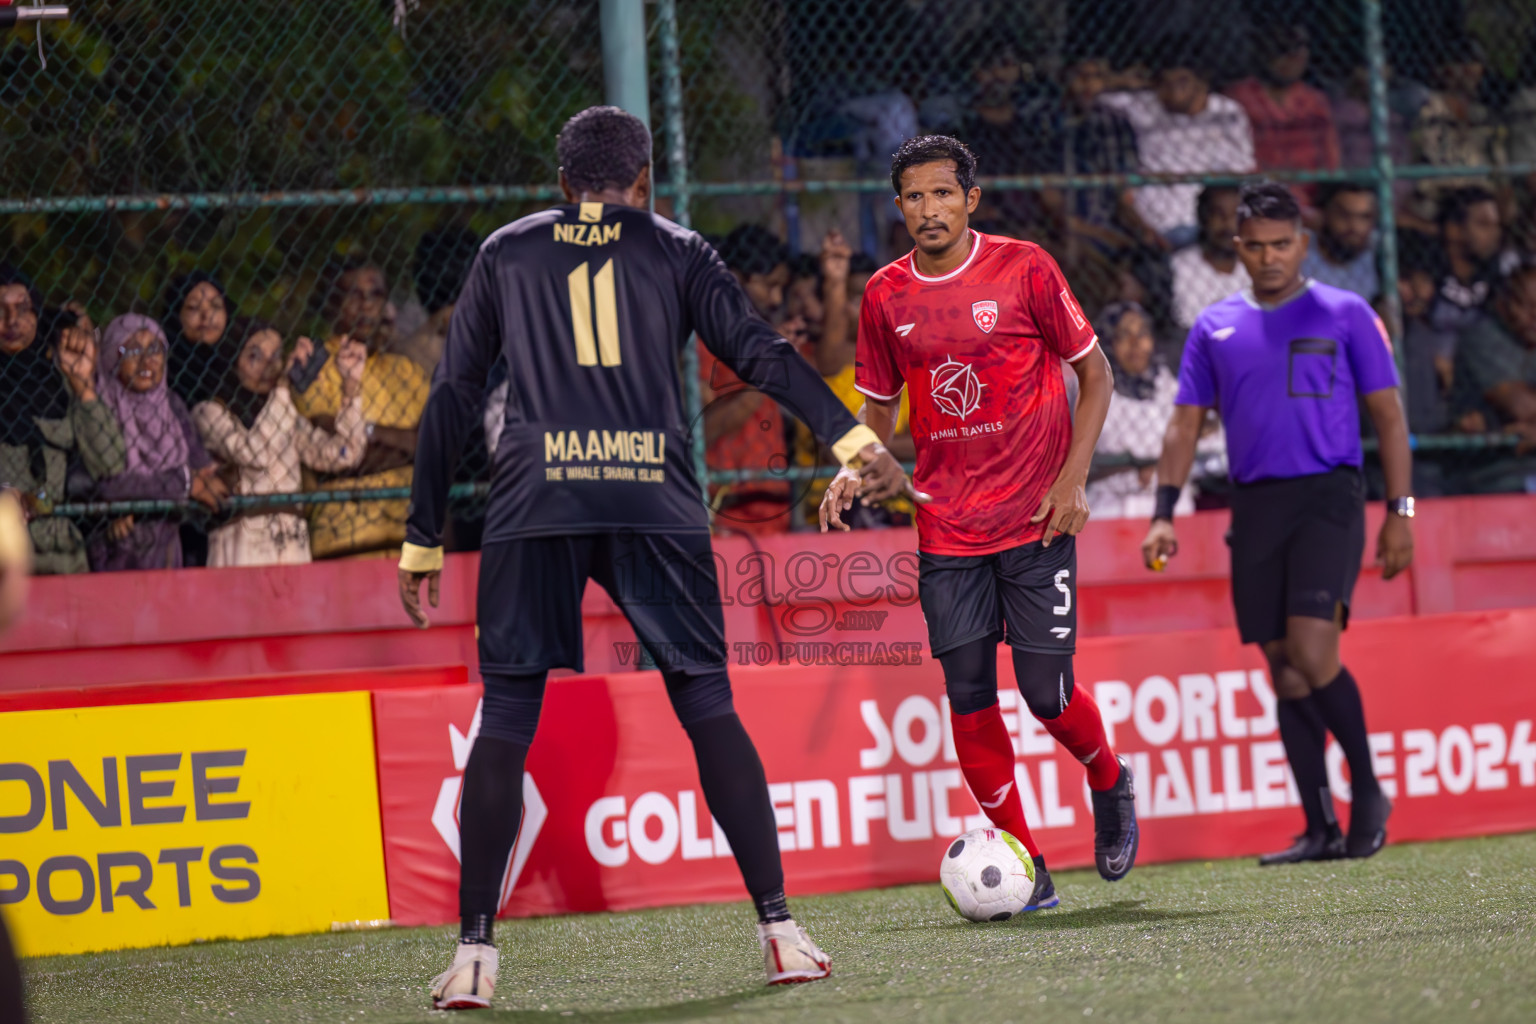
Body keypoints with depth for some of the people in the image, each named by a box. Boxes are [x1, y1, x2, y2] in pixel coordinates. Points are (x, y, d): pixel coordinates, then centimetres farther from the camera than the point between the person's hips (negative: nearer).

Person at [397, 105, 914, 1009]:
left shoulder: (507, 254, 17)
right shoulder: (675, 250, 15)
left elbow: (454, 395, 14)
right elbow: (761, 353, 3)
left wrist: (424, 538, 16)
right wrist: (854, 441, 0)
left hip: (535, 506, 0)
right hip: (655, 502, 0)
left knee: (507, 720, 2)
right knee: (709, 708, 6)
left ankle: (474, 952, -4)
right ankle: (780, 930, 3)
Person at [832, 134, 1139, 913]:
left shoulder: (1024, 269, -5)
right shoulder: (886, 295, 4)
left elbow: (1094, 374, 1)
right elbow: (880, 409, 16)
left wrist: (1072, 479, -9)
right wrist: (854, 469, -5)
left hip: (1035, 520, -3)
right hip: (947, 526, 3)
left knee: (1046, 690, -5)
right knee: (968, 694, -1)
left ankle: (1110, 783, 28)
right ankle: (1025, 867, 10)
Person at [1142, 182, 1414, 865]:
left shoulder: (1346, 315, 4)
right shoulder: (1214, 328, 13)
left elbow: (1388, 416, 5)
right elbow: (1185, 424, 13)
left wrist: (1398, 512, -2)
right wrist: (1164, 514, 2)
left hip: (1327, 496, -4)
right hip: (1254, 505, 4)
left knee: (1313, 654, -18)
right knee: (1285, 671, 2)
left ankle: (1368, 792, 0)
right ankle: (1320, 829, 6)